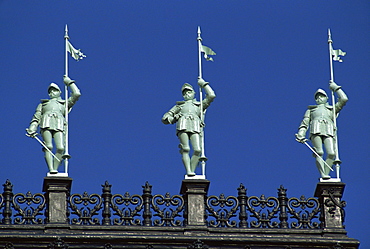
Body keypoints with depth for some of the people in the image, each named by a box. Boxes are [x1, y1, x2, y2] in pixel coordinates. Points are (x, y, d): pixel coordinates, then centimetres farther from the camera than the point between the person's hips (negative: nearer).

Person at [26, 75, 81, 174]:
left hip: (59, 125, 0)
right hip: (46, 124, 0)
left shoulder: (64, 103, 35)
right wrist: (32, 129, 5)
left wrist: (69, 82, 38)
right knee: (48, 147, -19)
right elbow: (37, 117, 22)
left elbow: (77, 94, 29)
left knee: (60, 148, -22)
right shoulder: (43, 104, 35)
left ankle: (55, 169, -21)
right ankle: (51, 169, -28)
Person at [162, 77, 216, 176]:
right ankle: (188, 171, -27)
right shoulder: (179, 106, 34)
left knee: (197, 150, -20)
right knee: (185, 149, -18)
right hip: (183, 126, 0)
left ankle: (192, 171, -19)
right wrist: (173, 118, 7)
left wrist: (203, 84, 35)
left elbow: (211, 96, 27)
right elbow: (165, 118, 29)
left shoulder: (199, 105, 36)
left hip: (195, 128, 0)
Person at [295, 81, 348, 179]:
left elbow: (344, 99, 29)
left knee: (331, 154, -22)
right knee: (319, 153, -19)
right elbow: (305, 123, 22)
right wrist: (301, 134, 4)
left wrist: (335, 88, 36)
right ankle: (323, 175, -29)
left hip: (328, 131, 0)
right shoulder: (311, 110, 34)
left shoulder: (332, 109, 36)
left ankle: (326, 174, -23)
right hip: (316, 130, 0)